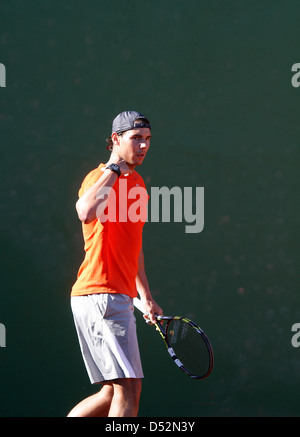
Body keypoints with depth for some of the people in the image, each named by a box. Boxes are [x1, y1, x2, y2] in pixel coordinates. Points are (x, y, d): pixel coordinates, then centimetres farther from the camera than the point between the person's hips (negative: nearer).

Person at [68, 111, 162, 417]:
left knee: (115, 393, 11)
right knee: (127, 391, -14)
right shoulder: (99, 178, -9)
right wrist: (114, 168, -22)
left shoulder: (137, 183, 19)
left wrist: (146, 297, 28)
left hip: (119, 298, 9)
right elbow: (86, 212, -35)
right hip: (100, 296, -9)